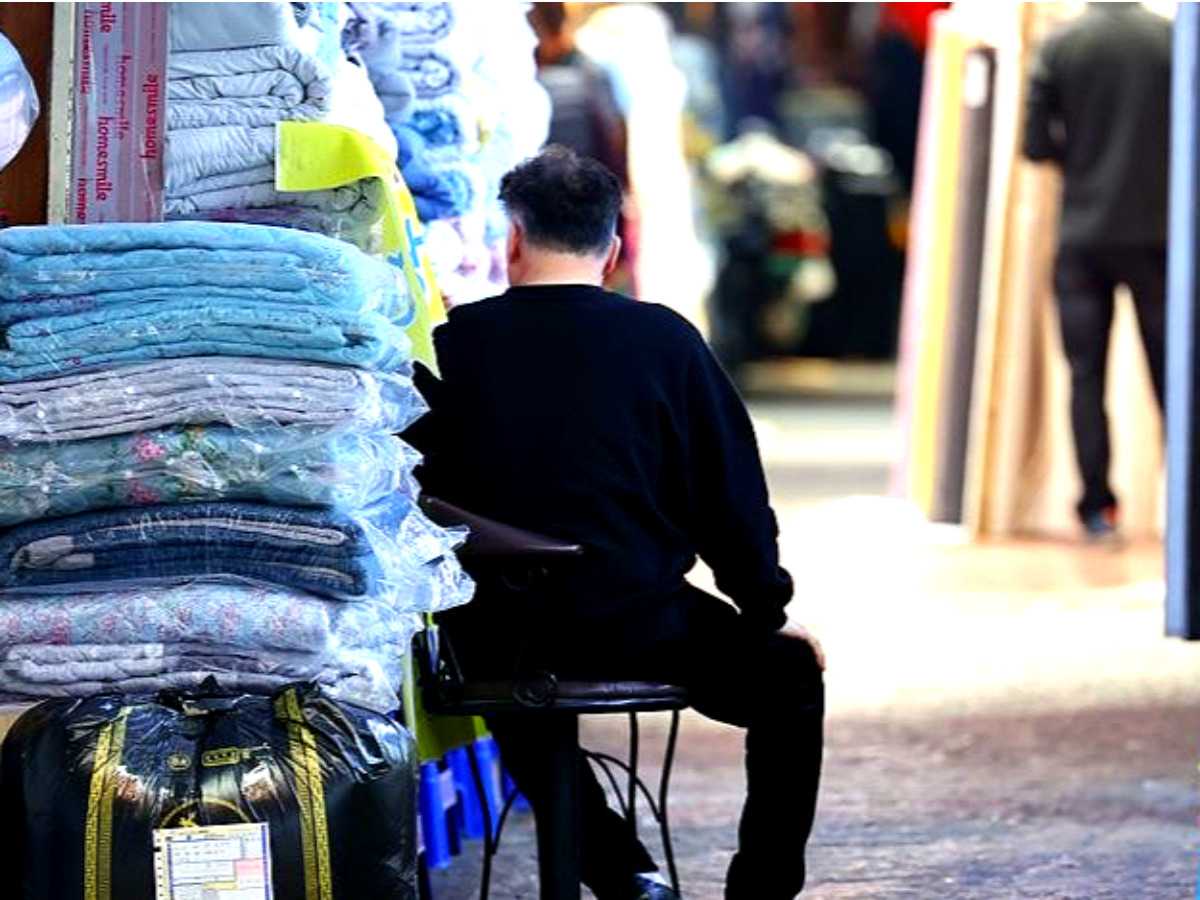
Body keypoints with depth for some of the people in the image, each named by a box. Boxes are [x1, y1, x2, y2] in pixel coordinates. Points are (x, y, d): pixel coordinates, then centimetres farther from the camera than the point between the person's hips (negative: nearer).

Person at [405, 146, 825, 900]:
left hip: (495, 640, 2)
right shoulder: (664, 341, -4)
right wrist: (769, 610, 15)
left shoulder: (454, 344, -2)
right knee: (788, 677, 22)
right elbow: (733, 494, 1)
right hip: (638, 629, -2)